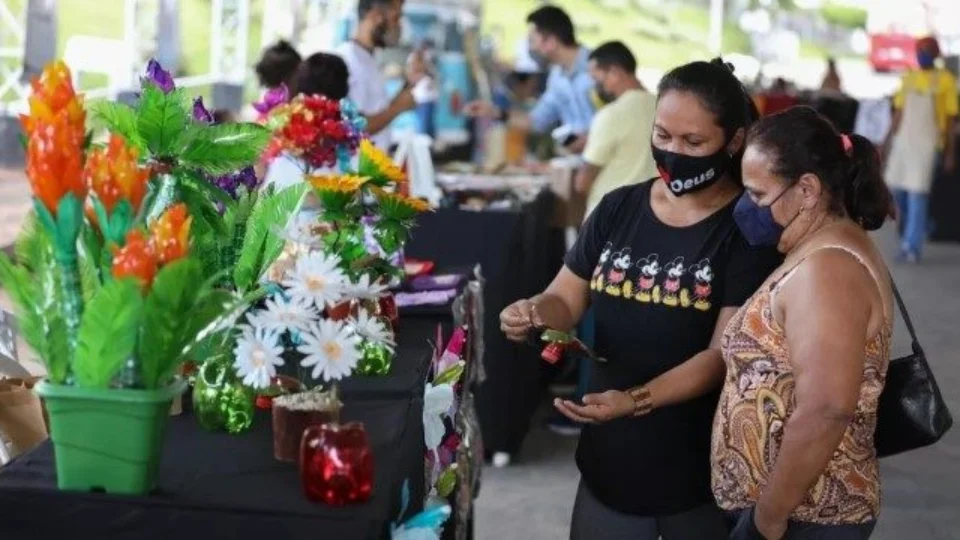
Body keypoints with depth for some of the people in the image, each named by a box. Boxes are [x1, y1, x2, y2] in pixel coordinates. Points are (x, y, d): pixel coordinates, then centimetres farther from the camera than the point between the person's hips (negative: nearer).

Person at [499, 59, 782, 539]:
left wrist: (636, 400, -30)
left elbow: (726, 353, -17)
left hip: (704, 465, -4)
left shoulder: (749, 228, -11)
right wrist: (534, 312, -15)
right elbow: (566, 300, 8)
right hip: (610, 457, 4)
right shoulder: (618, 209, 4)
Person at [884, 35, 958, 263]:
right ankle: (913, 227, 34)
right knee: (896, 187, 8)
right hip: (903, 140, 5)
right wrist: (890, 140, 12)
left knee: (917, 194, -9)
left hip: (927, 144, -5)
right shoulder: (909, 77, 11)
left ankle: (912, 247, -6)